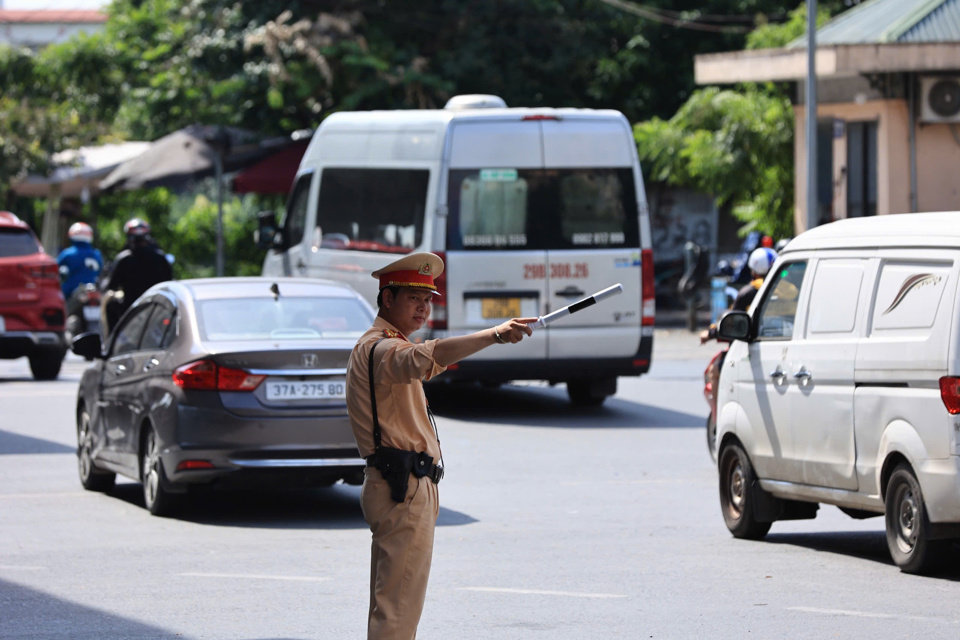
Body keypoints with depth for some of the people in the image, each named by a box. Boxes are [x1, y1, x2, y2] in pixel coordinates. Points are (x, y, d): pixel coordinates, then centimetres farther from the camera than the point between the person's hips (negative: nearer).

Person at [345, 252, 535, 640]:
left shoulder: (387, 347, 21)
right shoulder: (379, 348, -15)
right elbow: (427, 357, -34)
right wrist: (494, 335, -44)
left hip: (410, 488, 11)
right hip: (403, 491, -11)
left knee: (392, 603, 13)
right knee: (397, 607, -14)